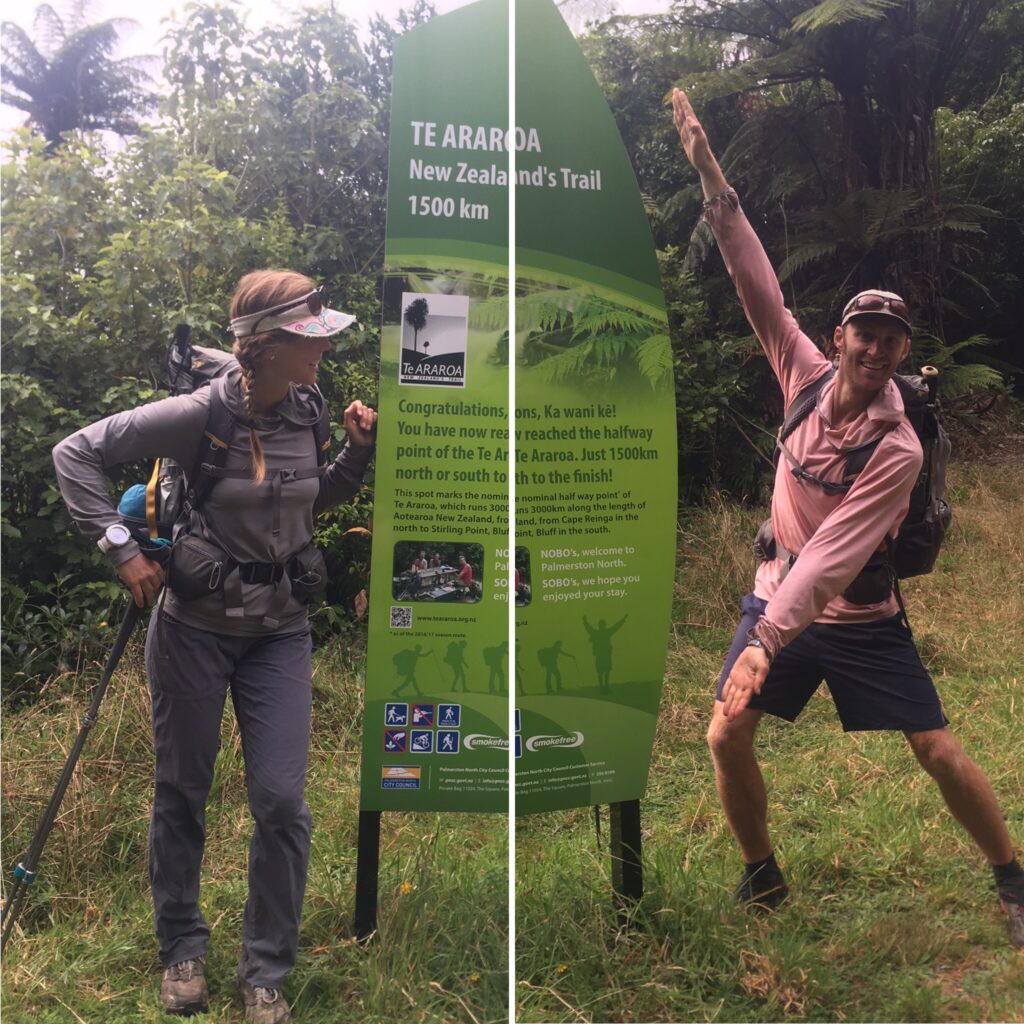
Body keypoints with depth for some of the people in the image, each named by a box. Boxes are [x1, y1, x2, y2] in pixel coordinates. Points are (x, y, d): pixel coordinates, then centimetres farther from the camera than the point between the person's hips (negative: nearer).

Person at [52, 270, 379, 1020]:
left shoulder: (304, 411, -1)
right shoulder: (199, 416, -16)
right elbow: (75, 455, -9)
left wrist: (359, 451, -1)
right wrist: (122, 551, -14)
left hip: (280, 630, 4)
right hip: (194, 625, -3)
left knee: (281, 800, 0)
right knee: (183, 792, 11)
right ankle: (183, 948, 35)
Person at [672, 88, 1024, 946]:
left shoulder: (897, 449, -20)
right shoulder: (808, 374, -6)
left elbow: (832, 556, -29)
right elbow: (758, 282, -8)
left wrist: (766, 639, -37)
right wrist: (713, 180, -12)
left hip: (857, 617, -3)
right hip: (776, 595, 4)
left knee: (940, 753, -1)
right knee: (727, 736, -4)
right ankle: (763, 875, 19)